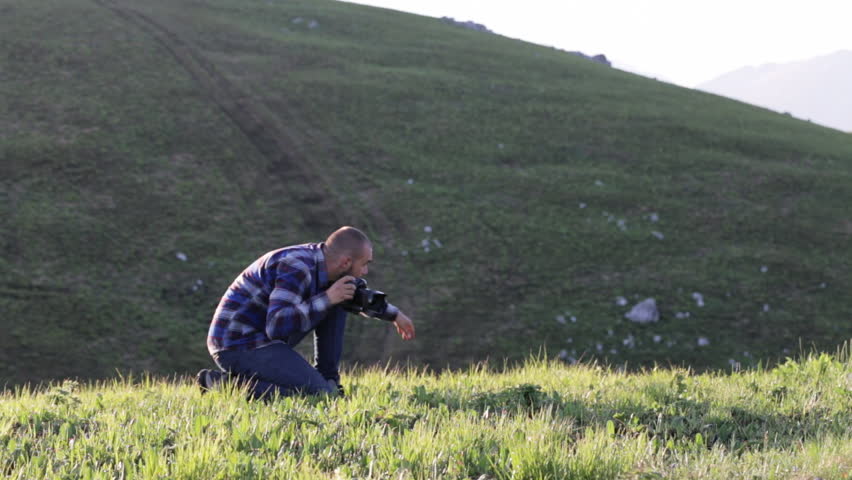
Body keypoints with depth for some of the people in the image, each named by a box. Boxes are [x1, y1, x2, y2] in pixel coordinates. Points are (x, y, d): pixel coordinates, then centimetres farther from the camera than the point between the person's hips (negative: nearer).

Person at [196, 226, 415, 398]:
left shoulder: (321, 262, 5)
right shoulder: (297, 268, -24)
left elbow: (357, 295, 28)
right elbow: (277, 326, -33)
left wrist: (393, 314, 33)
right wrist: (327, 299, -27)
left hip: (261, 337, 10)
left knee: (336, 305, 9)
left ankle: (328, 378, 8)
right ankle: (227, 383, -14)